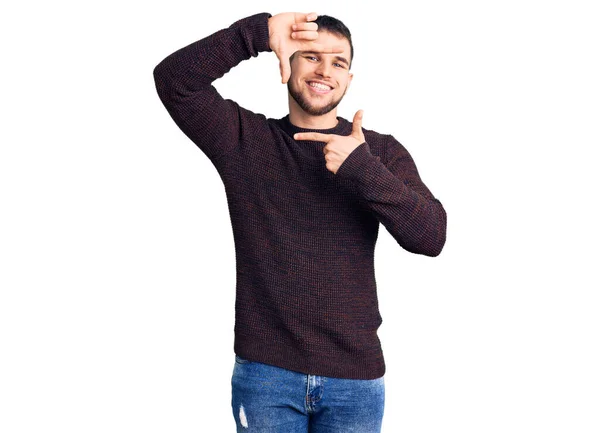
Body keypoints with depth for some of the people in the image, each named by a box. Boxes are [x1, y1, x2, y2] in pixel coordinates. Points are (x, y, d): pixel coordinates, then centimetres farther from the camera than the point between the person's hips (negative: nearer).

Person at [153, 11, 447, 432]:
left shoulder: (381, 152, 1)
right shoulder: (244, 138, 2)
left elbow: (431, 237, -10)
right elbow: (174, 80, -10)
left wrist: (362, 169, -22)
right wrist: (258, 33, -18)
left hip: (355, 376, 1)